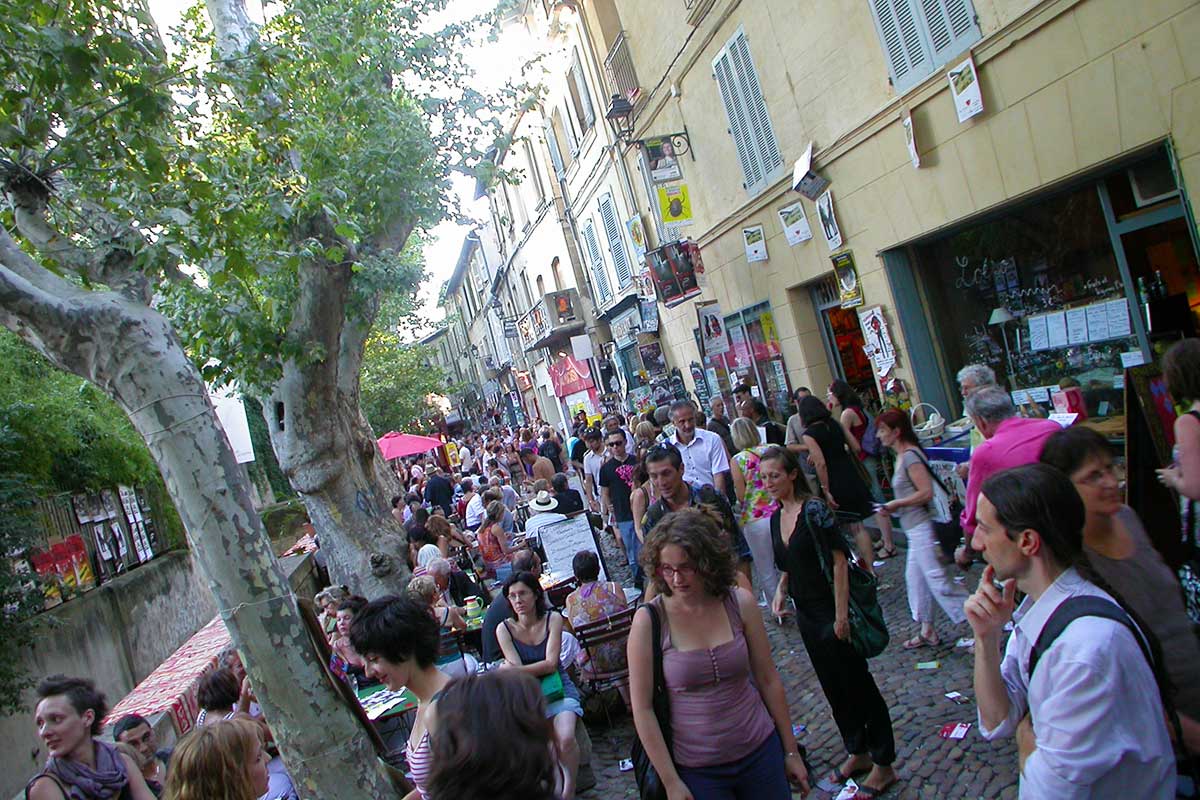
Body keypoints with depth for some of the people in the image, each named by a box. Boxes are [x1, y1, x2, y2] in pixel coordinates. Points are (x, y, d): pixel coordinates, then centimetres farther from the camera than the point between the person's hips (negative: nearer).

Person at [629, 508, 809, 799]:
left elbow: (769, 680, 0)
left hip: (761, 752, 2)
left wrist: (791, 751, 6)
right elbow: (642, 708, -12)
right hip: (697, 771, -2)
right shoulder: (649, 620, -16)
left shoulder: (740, 603, -9)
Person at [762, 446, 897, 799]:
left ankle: (884, 764, 19)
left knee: (857, 684, 4)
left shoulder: (814, 510, -18)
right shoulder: (776, 518, 5)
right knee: (832, 686, 18)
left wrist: (841, 615, -21)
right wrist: (781, 591, 3)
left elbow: (839, 561, -20)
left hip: (831, 610, -8)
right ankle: (857, 753, 35)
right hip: (806, 613, 8)